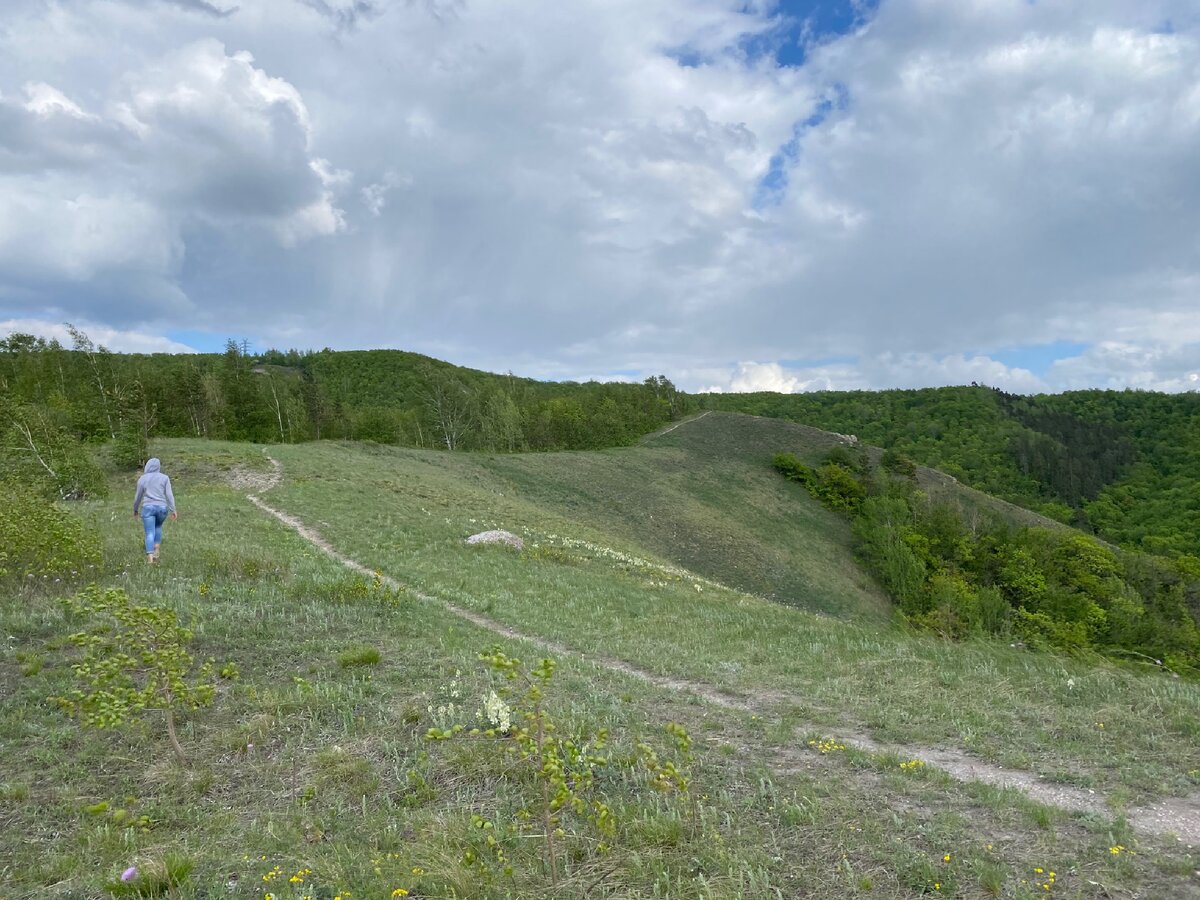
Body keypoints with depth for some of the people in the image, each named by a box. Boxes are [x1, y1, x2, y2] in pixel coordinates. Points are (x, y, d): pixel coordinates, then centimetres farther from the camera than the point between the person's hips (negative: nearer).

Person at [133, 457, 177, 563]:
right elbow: (169, 495, -4)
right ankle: (156, 551, 18)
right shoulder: (164, 478, 2)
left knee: (150, 534, -2)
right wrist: (173, 510, -3)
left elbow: (138, 496, 7)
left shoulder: (142, 479, 3)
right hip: (162, 508, 1)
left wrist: (135, 509, 21)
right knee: (158, 526, 27)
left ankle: (150, 559, -14)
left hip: (148, 508, -1)